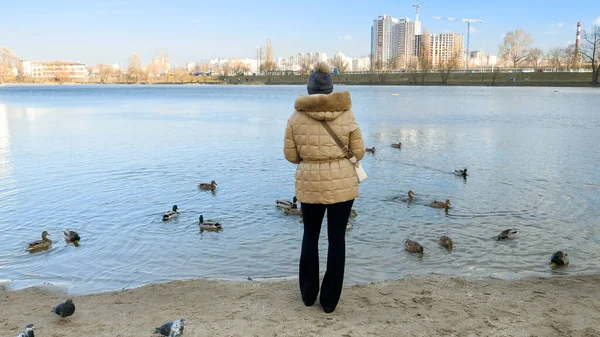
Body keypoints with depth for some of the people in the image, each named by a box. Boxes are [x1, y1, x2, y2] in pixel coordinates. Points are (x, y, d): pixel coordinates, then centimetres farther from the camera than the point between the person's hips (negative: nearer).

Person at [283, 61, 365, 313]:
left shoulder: (296, 117, -5)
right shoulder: (346, 115, -5)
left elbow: (290, 155, 0)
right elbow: (359, 152, 0)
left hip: (310, 185, 1)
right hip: (342, 184, 0)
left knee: (310, 236, 19)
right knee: (337, 239, 10)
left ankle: (308, 294, 30)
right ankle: (330, 300, 19)